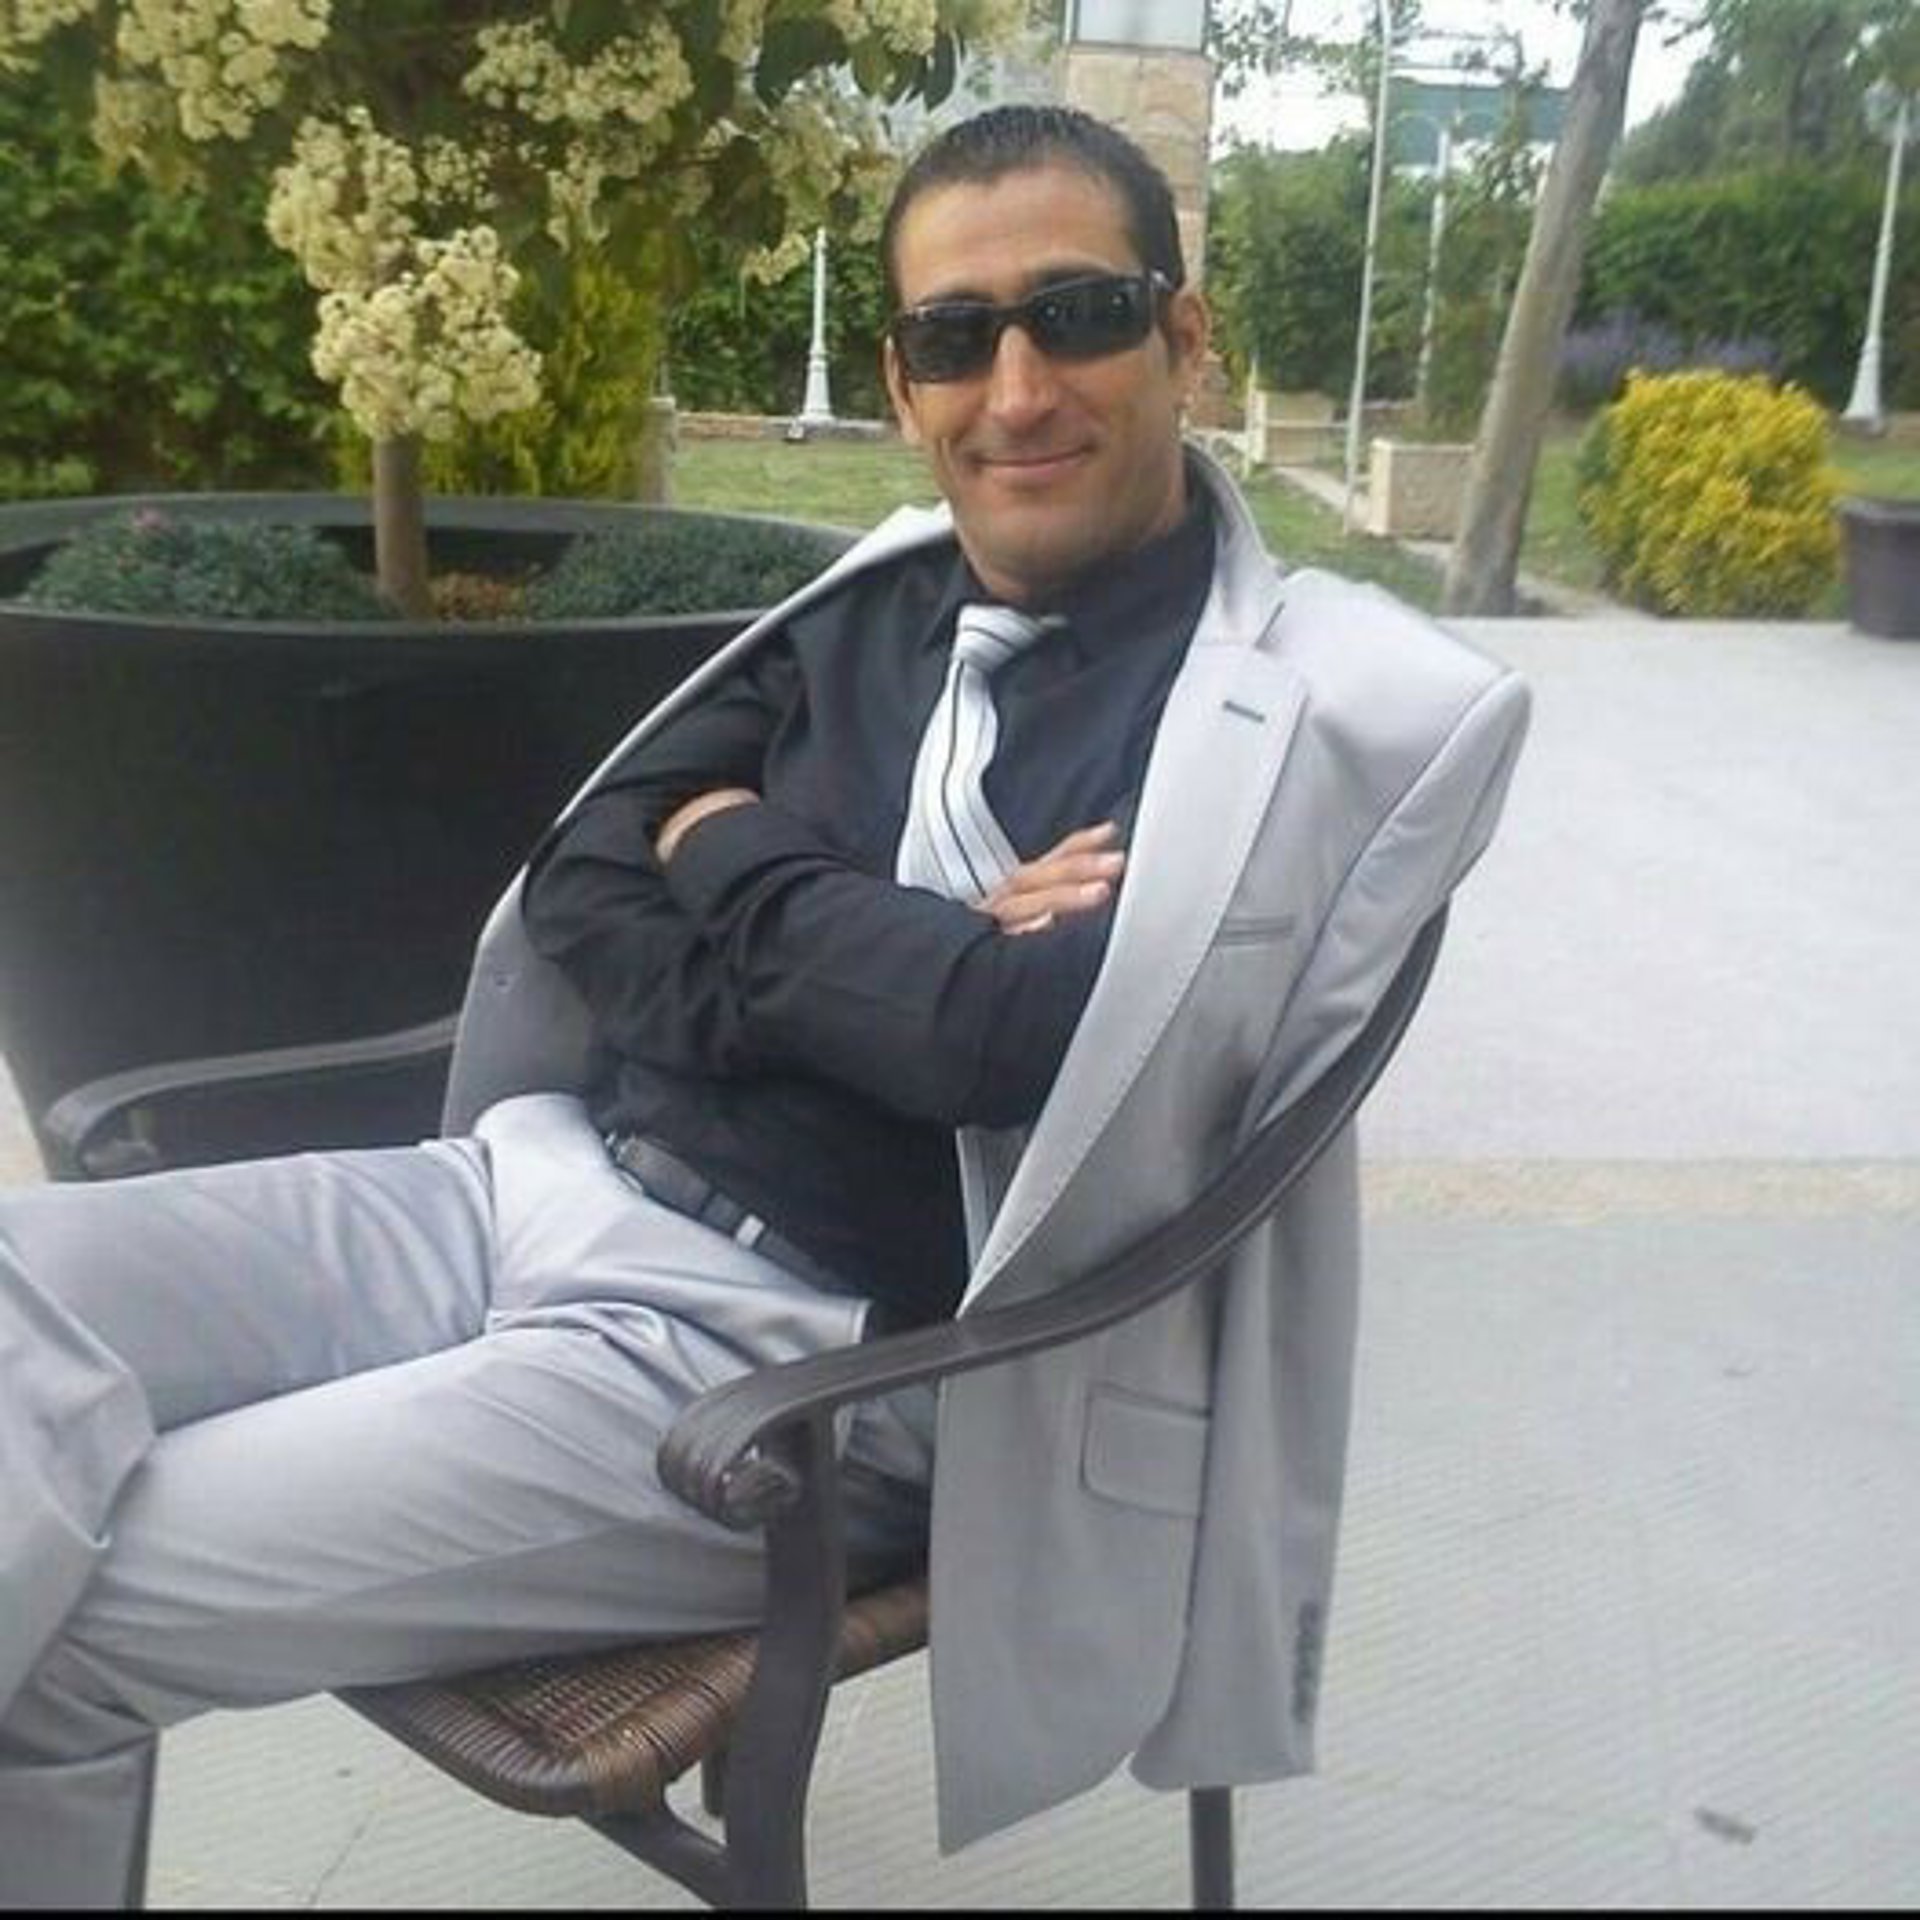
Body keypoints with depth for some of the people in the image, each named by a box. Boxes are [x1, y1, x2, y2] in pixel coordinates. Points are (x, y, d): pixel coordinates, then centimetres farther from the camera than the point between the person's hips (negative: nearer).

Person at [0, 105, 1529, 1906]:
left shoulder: (1291, 706, -6)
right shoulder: (879, 602, 12)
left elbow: (1032, 1038, -21)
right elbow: (580, 889, 7)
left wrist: (740, 859, -4)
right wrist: (885, 962, -12)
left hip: (796, 1348, -6)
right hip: (537, 1180, 7)